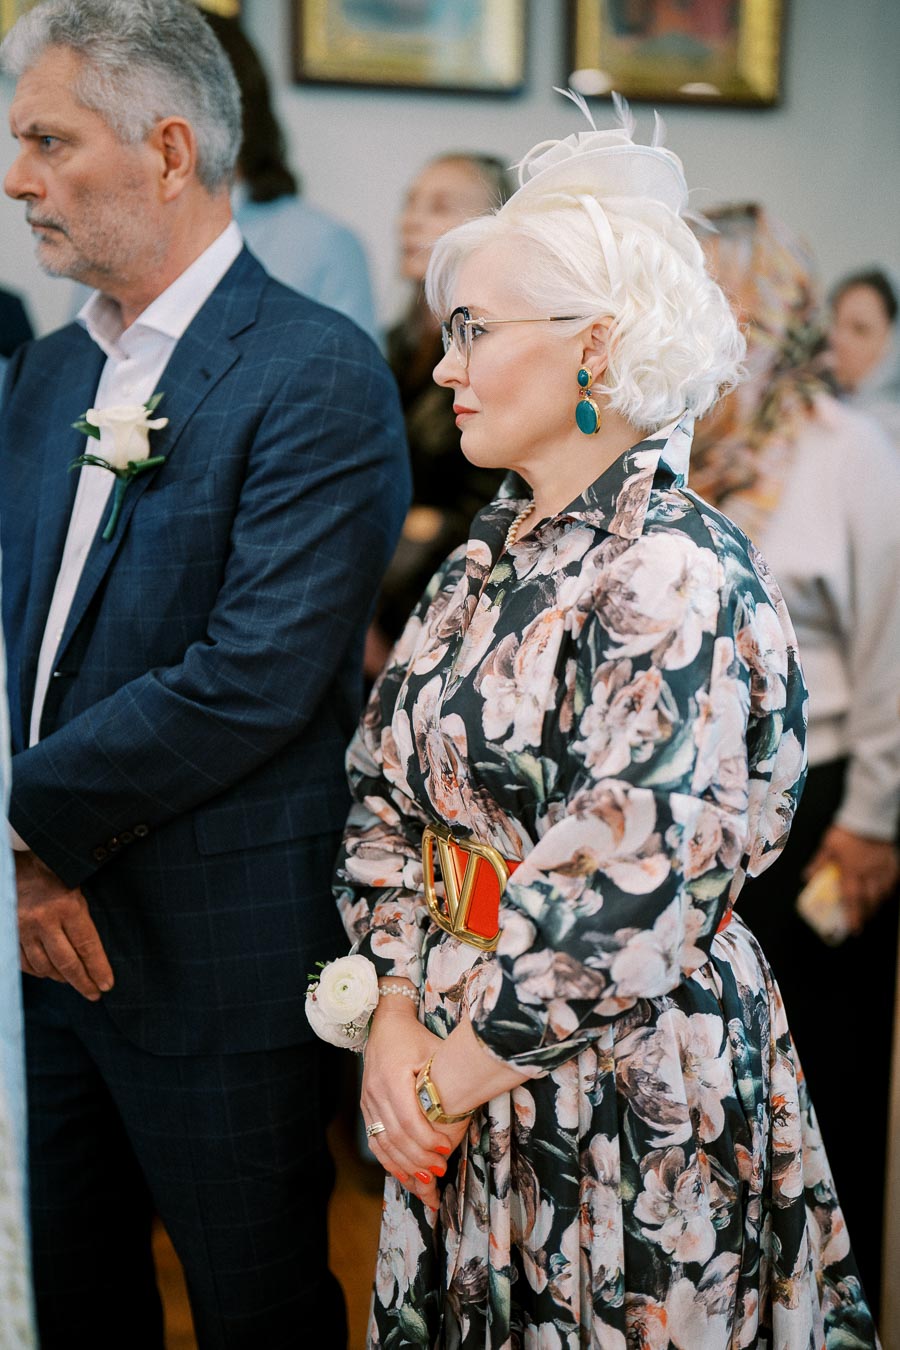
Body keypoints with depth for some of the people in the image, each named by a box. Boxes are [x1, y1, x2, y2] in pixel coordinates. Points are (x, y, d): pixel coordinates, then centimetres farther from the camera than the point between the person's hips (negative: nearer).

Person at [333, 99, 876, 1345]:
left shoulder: (682, 580, -20)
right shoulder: (494, 550, 5)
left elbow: (615, 910, -25)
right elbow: (386, 790, 5)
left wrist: (446, 1080, -14)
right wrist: (397, 1012, -7)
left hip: (636, 1112, -7)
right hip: (458, 1072, 7)